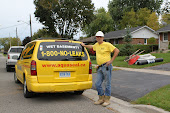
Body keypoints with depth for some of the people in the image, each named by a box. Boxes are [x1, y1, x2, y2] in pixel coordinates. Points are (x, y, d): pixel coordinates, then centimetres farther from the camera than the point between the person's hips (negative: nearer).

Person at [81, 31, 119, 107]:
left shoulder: (107, 44, -4)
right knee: (97, 84, 5)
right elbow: (92, 47, 41)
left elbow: (117, 51, -8)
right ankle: (101, 98, 19)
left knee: (107, 84, 0)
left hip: (106, 66, -7)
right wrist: (84, 45, 45)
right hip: (100, 68, 7)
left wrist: (111, 60, -11)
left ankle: (107, 100, 10)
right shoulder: (97, 45, 17)